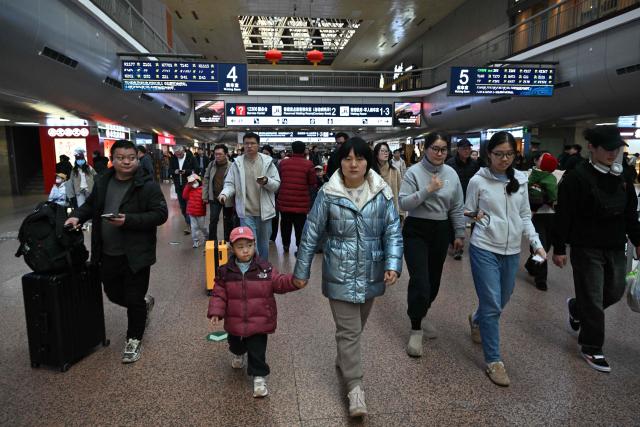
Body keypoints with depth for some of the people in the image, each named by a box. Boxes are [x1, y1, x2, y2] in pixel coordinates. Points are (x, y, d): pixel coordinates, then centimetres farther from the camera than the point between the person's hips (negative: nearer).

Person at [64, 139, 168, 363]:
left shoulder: (147, 185, -12)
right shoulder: (102, 182, 6)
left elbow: (160, 214, -16)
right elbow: (90, 205, 21)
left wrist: (128, 220, -24)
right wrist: (77, 216, 0)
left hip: (135, 255, -6)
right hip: (107, 254, 6)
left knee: (134, 300, 4)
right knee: (114, 294, 20)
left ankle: (134, 340, 25)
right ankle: (144, 303, 49)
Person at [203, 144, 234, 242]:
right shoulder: (211, 165, 1)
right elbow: (206, 180, 7)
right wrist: (205, 196, 4)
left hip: (228, 199, -3)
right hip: (214, 198, 3)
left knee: (228, 221, 12)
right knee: (213, 220, 5)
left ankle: (227, 242, 28)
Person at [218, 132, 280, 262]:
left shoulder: (268, 162, 0)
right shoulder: (237, 163, 0)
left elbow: (277, 184, -1)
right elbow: (230, 183, 1)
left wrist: (267, 182, -22)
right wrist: (224, 193, -20)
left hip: (264, 211, 2)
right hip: (246, 212, -1)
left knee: (264, 244, 17)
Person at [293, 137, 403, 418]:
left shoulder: (382, 193, -3)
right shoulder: (328, 194, -9)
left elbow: (393, 232, -2)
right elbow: (311, 234, -5)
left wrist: (393, 265, -15)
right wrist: (302, 271, -3)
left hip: (371, 274, 3)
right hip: (340, 274, -3)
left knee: (357, 326, 20)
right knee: (349, 330, 0)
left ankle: (344, 359, 46)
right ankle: (355, 387, 14)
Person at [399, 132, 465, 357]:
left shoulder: (451, 174, 5)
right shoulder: (414, 172, -9)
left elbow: (457, 207, 11)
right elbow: (403, 204, -17)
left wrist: (459, 234, 11)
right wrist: (427, 190, -24)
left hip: (441, 231, 5)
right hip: (417, 231, -5)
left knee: (434, 281, 14)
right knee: (420, 282, -10)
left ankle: (421, 316, 38)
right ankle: (416, 329, 8)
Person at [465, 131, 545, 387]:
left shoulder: (520, 180, 6)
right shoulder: (478, 181, -6)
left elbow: (525, 217, 11)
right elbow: (468, 213, 2)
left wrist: (536, 243, 1)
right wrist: (473, 216, -21)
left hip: (512, 251, 5)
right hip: (485, 249, -5)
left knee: (502, 300, 17)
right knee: (492, 305, -5)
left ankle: (477, 320, 50)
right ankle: (494, 361, 10)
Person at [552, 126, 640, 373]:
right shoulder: (577, 177, -14)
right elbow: (563, 216, -14)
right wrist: (559, 249, -13)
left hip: (616, 248, 7)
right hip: (587, 249, -7)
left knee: (615, 292, 16)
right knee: (593, 300, 2)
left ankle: (576, 308, 43)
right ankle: (591, 348, 20)